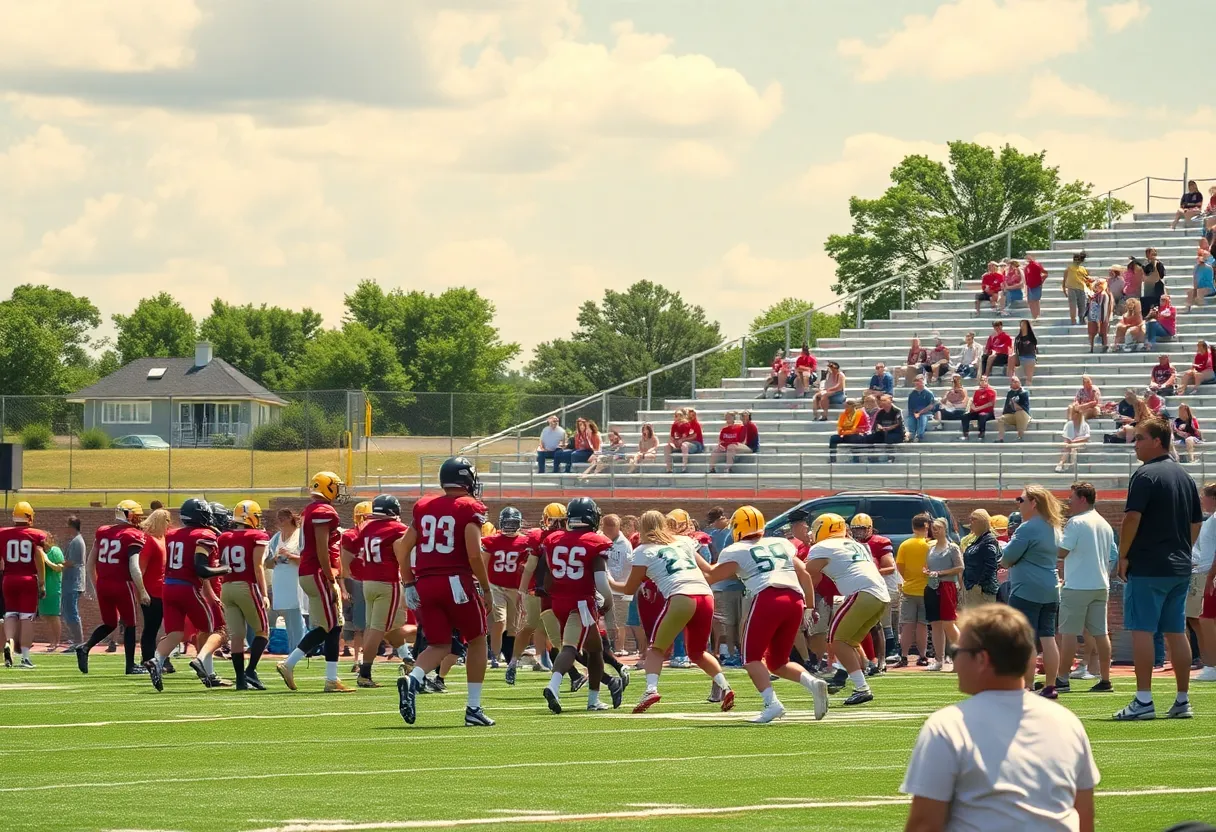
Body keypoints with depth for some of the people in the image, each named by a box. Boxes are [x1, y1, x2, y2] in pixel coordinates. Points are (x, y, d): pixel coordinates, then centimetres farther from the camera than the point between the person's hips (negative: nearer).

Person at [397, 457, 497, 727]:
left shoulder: (423, 507, 12)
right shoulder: (470, 509, -4)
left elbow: (403, 548, 13)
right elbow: (474, 554, -13)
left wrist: (409, 584, 21)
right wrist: (486, 588, -2)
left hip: (425, 583, 4)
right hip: (457, 582, -4)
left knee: (439, 645, 14)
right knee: (477, 641, 15)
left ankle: (413, 680, -17)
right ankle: (473, 708, 13)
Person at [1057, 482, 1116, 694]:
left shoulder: (1076, 523, -12)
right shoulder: (1104, 524, 13)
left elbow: (1061, 552, -16)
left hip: (1077, 586, -7)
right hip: (1101, 586, 7)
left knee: (1068, 632, -2)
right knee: (1100, 633, 6)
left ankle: (1062, 679, -2)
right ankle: (1105, 680, 4)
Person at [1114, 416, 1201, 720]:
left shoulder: (1145, 475, -11)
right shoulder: (1184, 476, 14)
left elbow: (1132, 518, -18)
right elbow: (1196, 523, 18)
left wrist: (1123, 557, -9)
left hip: (1147, 569, -8)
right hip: (1180, 569, 8)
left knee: (1141, 630, -6)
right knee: (1176, 632, 10)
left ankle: (1144, 701, -11)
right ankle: (1183, 701, 10)